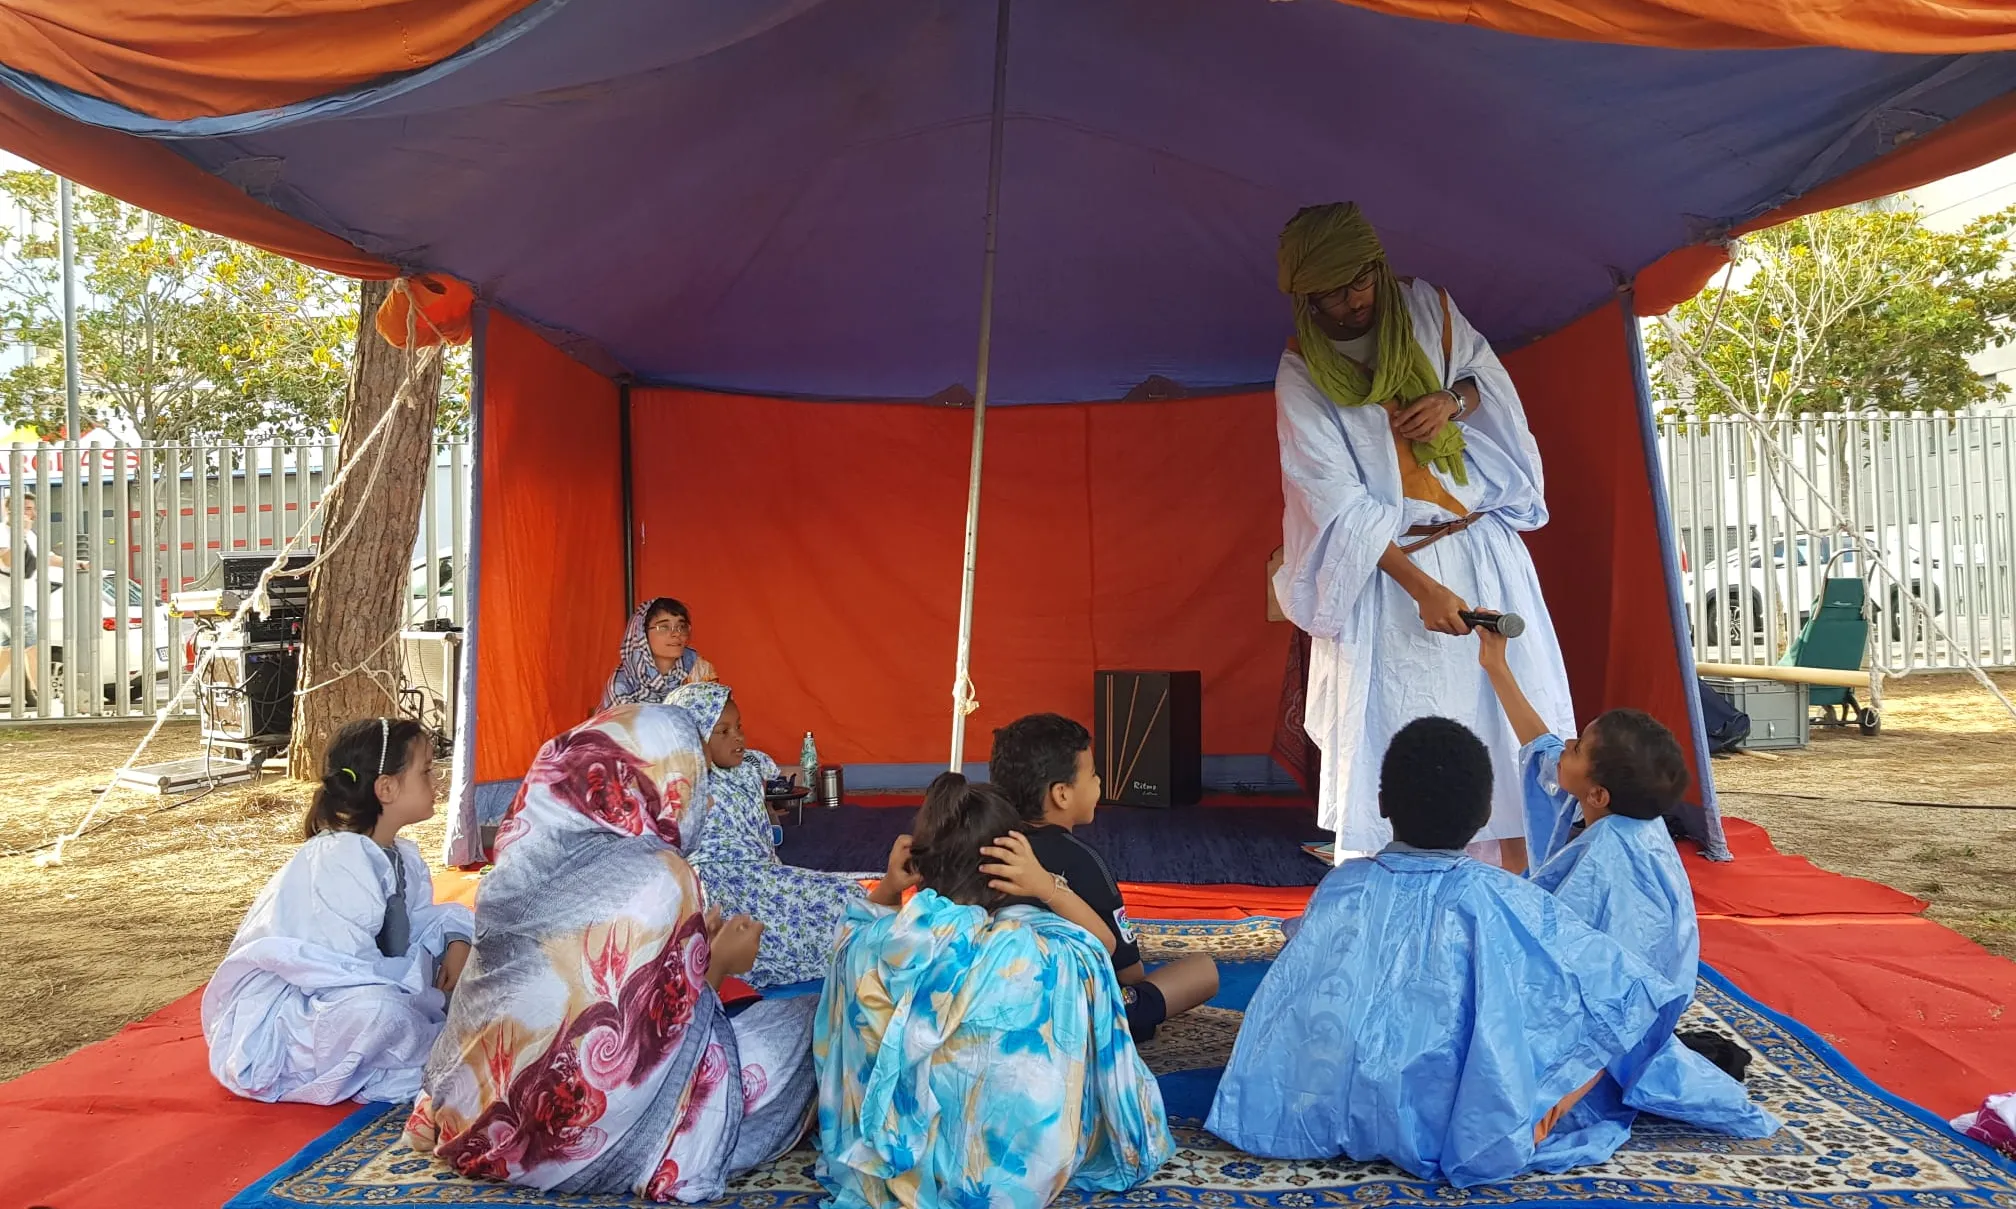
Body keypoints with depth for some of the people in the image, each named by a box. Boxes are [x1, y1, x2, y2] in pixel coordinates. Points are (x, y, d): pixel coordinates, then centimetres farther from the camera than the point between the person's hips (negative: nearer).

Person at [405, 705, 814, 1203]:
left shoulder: (529, 856, 1)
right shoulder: (657, 877, -19)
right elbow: (667, 1030, -12)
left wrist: (693, 942, 19)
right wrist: (721, 963, 6)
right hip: (572, 1132, -8)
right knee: (800, 1023, 4)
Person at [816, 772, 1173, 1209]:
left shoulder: (871, 947, -20)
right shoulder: (1041, 955, -27)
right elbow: (1104, 943, -1)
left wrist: (887, 889, -9)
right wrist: (1047, 887, -15)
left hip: (894, 1166, 2)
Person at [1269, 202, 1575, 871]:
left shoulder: (1426, 306, 2)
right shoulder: (1300, 376, -9)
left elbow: (1490, 375, 17)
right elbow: (1337, 502, -14)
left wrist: (1455, 398, -9)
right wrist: (1421, 587, -21)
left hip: (1486, 550, 4)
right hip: (1389, 573, -3)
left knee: (1514, 719, 4)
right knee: (1395, 747, -3)